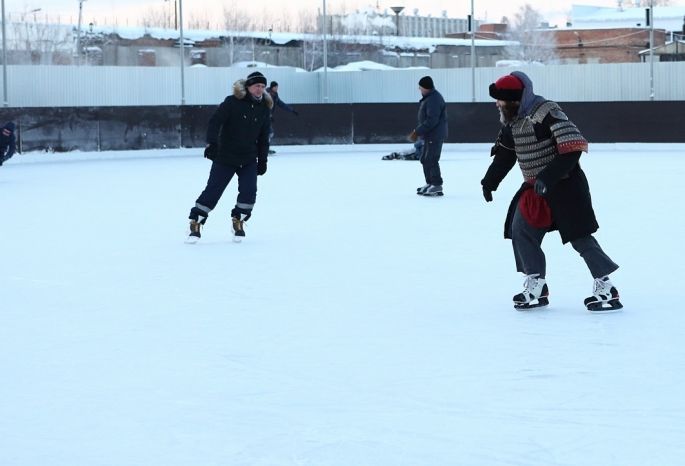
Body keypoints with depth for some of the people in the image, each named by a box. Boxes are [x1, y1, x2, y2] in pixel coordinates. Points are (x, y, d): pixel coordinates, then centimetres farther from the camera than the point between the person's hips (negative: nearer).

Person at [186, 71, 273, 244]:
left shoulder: (264, 108, 4)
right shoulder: (232, 102, -11)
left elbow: (263, 137, 12)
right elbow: (215, 121, -16)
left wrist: (262, 160, 12)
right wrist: (212, 143, -28)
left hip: (249, 159, 4)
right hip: (225, 157, -4)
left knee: (249, 191, -8)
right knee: (213, 190, -4)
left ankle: (238, 221, 14)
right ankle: (195, 222, 7)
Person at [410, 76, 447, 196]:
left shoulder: (433, 100, -20)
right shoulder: (428, 98, 14)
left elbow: (432, 120, -26)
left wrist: (418, 131, -21)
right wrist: (417, 131, 14)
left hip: (435, 135, -11)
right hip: (430, 135, 11)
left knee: (431, 160, -10)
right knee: (425, 159, 16)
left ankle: (437, 186, -7)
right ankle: (430, 183, 24)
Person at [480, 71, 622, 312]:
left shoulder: (547, 112, -21)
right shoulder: (511, 120, 5)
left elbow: (572, 148, -27)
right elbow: (504, 153, 21)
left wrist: (548, 178, -31)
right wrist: (489, 181, 21)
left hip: (565, 185, -8)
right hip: (534, 186, 8)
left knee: (579, 236, -9)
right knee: (520, 230, 2)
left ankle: (606, 289, -1)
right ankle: (536, 286, 9)